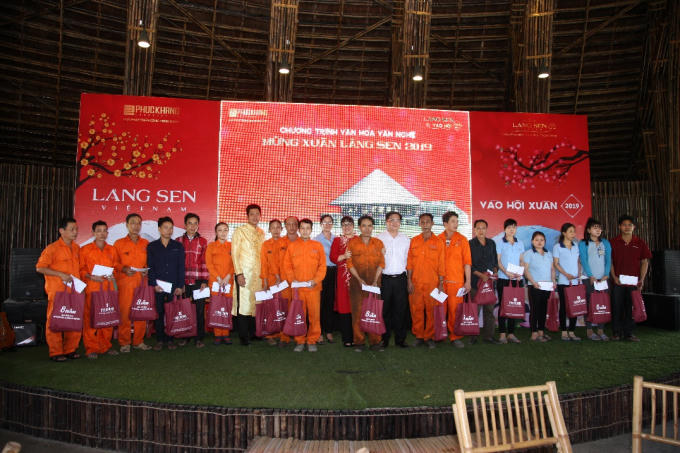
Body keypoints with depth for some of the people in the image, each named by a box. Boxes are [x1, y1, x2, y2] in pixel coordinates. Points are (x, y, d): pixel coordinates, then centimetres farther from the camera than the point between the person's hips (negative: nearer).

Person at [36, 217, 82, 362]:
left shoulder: (76, 248, 13)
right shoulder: (52, 248, -7)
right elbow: (40, 268, -10)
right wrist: (61, 274, -16)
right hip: (57, 291, -6)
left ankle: (70, 350, 19)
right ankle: (55, 352, 10)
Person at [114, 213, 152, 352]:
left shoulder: (146, 244, 13)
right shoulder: (119, 243, 6)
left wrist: (147, 270, -1)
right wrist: (123, 269, -13)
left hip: (142, 283, 2)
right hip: (125, 283, -2)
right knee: (125, 312, -4)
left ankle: (138, 341, 14)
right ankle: (124, 343, 8)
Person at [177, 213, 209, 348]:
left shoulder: (203, 242, 7)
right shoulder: (179, 241, 9)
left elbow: (205, 262, 3)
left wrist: (205, 281, -3)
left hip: (198, 281, -1)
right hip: (183, 282, 1)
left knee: (199, 310, 1)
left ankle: (199, 338, 10)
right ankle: (183, 336, 16)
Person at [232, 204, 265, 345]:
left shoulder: (261, 233, 14)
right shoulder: (239, 231, -2)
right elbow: (235, 254, -6)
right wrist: (239, 274, -12)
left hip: (258, 274, 5)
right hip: (244, 273, -5)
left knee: (256, 303, 7)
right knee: (243, 304, -5)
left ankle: (253, 333, 18)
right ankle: (243, 336, 4)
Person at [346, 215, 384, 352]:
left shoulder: (378, 243, 10)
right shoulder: (352, 242, 6)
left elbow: (381, 263, 6)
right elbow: (349, 263, 2)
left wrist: (375, 281, -6)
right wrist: (359, 279, -9)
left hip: (374, 282, 1)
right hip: (357, 282, -1)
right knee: (358, 311, -2)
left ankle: (375, 341, 6)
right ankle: (359, 342, 7)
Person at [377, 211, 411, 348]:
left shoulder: (406, 239, 11)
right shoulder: (379, 238, 3)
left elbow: (409, 259, 13)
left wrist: (409, 279, 10)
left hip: (400, 279, 2)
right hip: (384, 279, -2)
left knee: (401, 309, 4)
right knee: (384, 309, 1)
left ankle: (400, 339, 14)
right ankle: (384, 338, 12)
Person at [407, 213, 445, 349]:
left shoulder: (438, 242, 4)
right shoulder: (414, 241, 8)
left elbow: (441, 265, 3)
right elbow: (409, 263, 8)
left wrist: (441, 283, -1)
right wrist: (409, 281, 1)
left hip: (432, 283, -1)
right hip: (416, 283, 1)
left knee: (431, 311, 1)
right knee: (416, 310, 4)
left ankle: (430, 337, 13)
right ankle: (419, 336, 16)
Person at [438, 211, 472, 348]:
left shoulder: (462, 240, 5)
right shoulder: (438, 240, 5)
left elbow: (467, 262, 4)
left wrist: (468, 281, 0)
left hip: (457, 281, -1)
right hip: (440, 281, 1)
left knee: (455, 310, -2)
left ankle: (455, 337, 9)